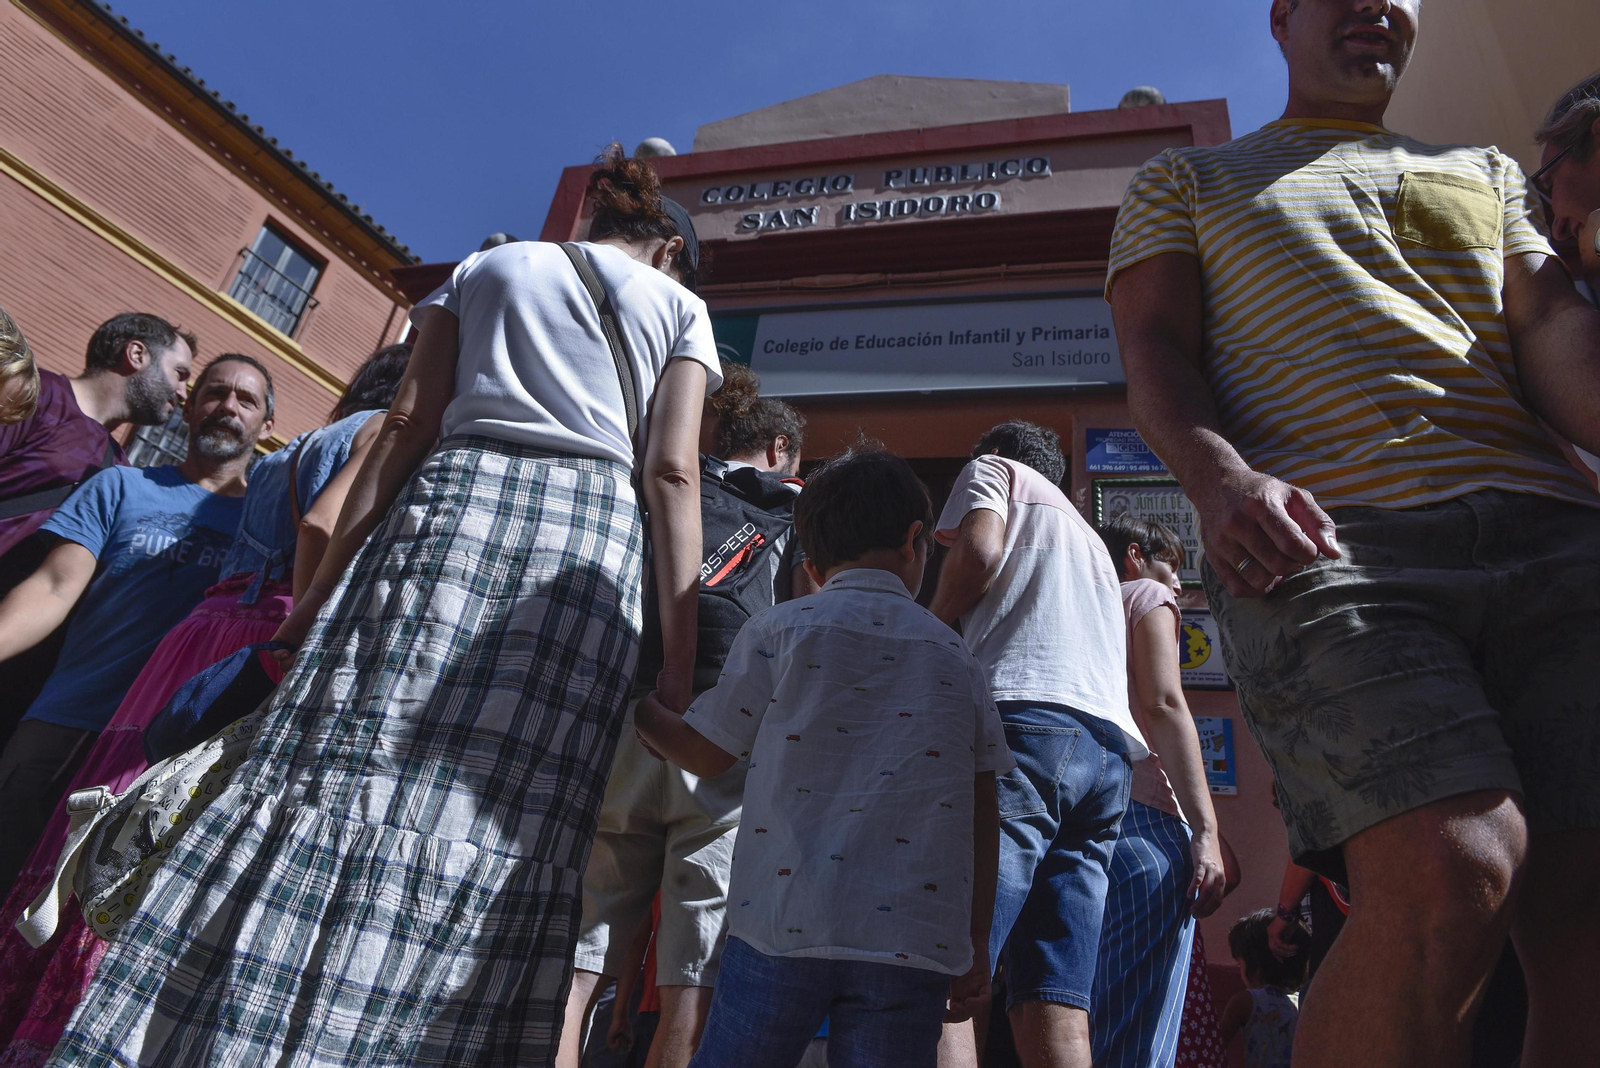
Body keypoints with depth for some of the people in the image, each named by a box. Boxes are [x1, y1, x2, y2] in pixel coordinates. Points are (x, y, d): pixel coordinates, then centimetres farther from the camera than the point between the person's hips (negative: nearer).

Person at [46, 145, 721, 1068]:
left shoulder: (487, 264, 23)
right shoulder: (679, 302, 18)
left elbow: (408, 423, 10)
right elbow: (672, 472, 2)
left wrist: (326, 581, 8)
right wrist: (681, 651, -1)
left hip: (450, 501, 2)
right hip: (589, 531, -1)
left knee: (345, 762, -1)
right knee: (506, 821, -3)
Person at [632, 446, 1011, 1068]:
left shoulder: (777, 630, 2)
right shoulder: (956, 656, 10)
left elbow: (705, 755, 8)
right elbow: (981, 813, 9)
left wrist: (632, 702, 26)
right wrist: (976, 941, 17)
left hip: (785, 925, -2)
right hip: (913, 944, 2)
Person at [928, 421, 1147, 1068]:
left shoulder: (994, 468, 20)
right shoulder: (1086, 537, 41)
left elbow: (978, 551, -2)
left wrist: (929, 626, 11)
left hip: (1025, 712, -8)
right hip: (1109, 748, 8)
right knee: (1056, 1008, 0)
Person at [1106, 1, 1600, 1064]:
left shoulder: (1486, 173, 34)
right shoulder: (1185, 183, 26)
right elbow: (1156, 353, 8)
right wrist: (1221, 477, -14)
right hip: (1322, 540, -4)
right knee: (1449, 877, -24)